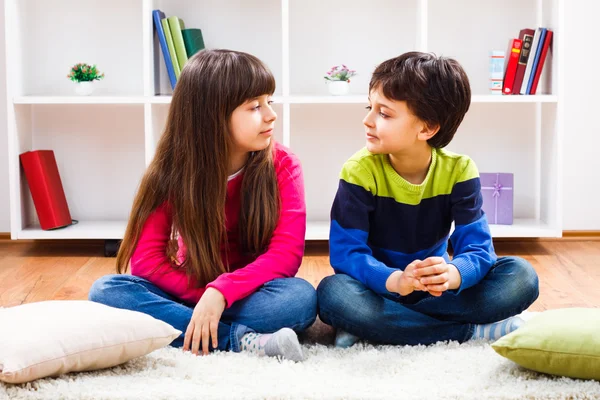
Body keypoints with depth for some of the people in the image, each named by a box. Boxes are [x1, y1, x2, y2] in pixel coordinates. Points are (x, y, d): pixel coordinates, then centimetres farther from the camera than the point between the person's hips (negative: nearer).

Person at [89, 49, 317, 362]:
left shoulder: (282, 166, -10)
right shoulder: (172, 170, -8)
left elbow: (287, 253, -20)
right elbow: (146, 258, -12)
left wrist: (221, 294, -33)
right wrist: (206, 298, -25)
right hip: (190, 293, 2)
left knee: (301, 296, -34)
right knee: (106, 290, -25)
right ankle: (243, 340, -33)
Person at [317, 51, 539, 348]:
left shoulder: (458, 171, -10)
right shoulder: (360, 171, -15)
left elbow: (477, 248, -16)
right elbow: (345, 251, -21)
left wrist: (452, 275, -41)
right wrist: (394, 280, -42)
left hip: (434, 291, 2)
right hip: (380, 288, -2)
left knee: (521, 276, -19)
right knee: (333, 293, -35)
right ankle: (474, 331, -27)